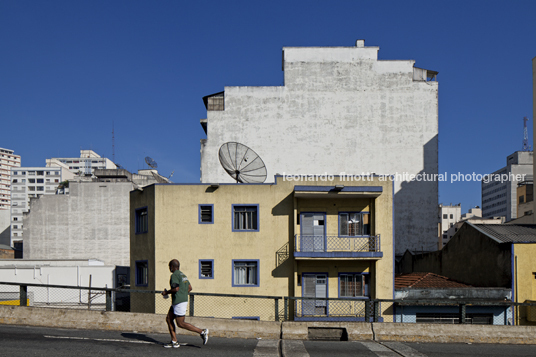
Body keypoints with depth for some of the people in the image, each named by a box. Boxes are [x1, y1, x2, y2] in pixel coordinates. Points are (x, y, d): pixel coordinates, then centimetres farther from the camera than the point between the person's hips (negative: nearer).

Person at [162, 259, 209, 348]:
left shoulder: (174, 275, -12)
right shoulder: (182, 274, 17)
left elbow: (176, 289, -24)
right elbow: (190, 288, 19)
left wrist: (166, 292, -9)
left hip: (179, 302, -10)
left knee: (181, 324, -6)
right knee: (168, 319, 11)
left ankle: (202, 332, -7)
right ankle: (174, 342, 9)